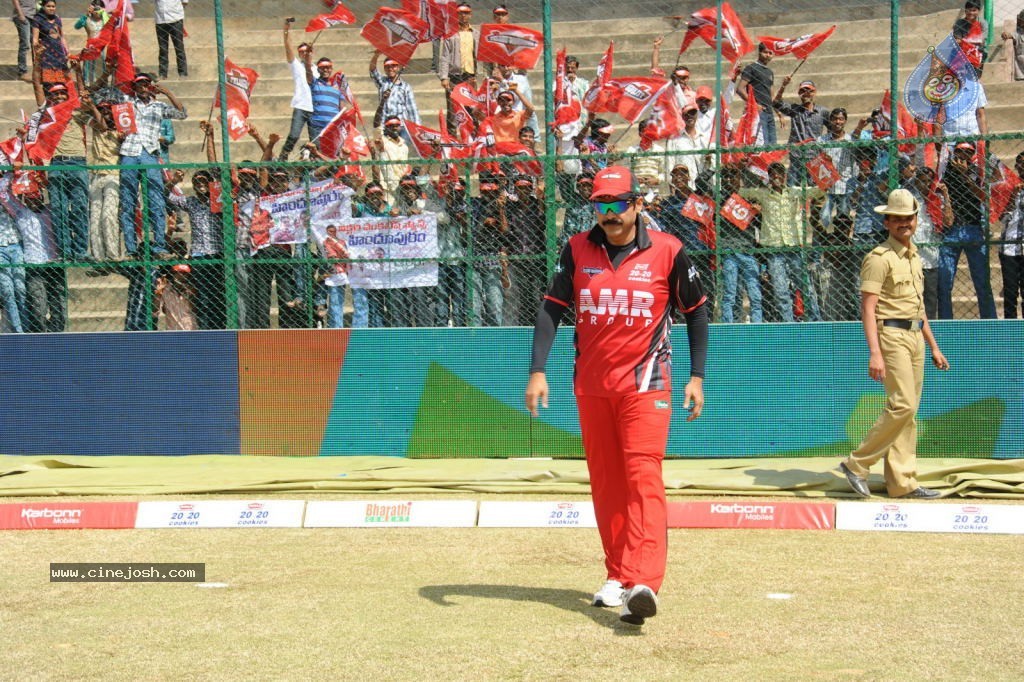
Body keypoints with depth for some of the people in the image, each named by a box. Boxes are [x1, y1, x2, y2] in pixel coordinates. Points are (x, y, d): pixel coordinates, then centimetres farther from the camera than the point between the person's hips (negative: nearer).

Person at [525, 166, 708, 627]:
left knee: (643, 478, -16)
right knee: (605, 483, 10)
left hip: (645, 382, -4)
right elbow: (551, 309, 3)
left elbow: (695, 312, 5)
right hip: (591, 384, 4)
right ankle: (617, 576, 22)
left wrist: (697, 376, 1)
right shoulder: (578, 250, 2)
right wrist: (538, 371, -6)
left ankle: (641, 583, -26)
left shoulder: (667, 251, -4)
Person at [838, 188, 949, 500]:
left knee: (908, 410, 7)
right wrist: (875, 353, -25)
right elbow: (868, 308, -16)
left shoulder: (914, 256, 17)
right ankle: (857, 463, -6)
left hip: (915, 337, 8)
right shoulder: (880, 258, -10)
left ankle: (902, 482, 10)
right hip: (892, 336, -8)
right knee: (902, 406, -16)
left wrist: (933, 346, 23)